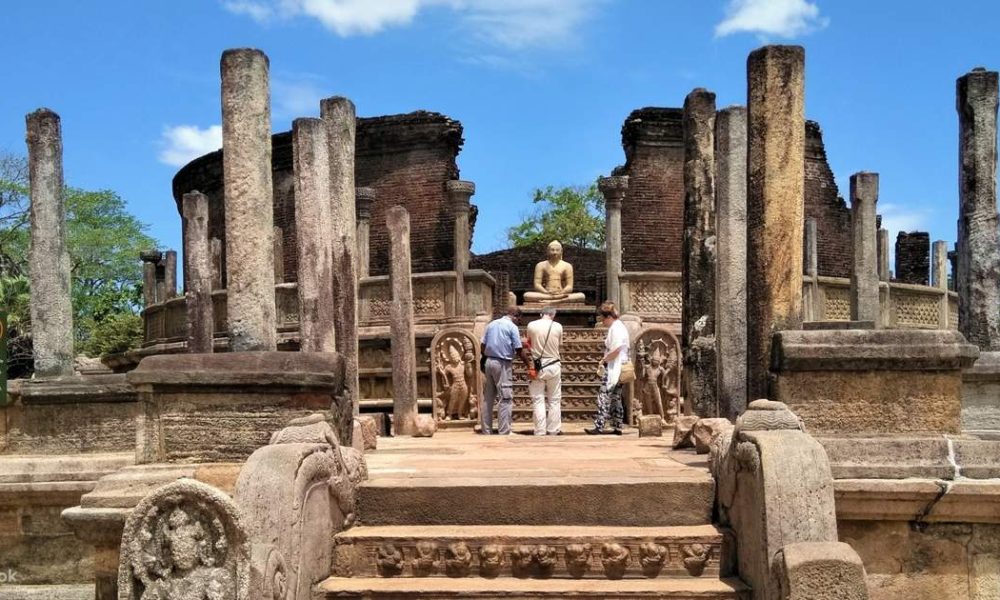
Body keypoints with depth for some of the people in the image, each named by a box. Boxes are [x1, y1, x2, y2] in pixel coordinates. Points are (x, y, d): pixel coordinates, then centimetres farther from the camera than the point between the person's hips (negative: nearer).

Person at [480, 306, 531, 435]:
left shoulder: (491, 324, 12)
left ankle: (486, 430, 14)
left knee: (488, 398, 10)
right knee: (505, 399, -3)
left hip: (489, 362, 7)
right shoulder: (512, 327, -7)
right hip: (503, 364, -7)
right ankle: (504, 432, -4)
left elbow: (482, 346, 11)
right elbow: (519, 350, -9)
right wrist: (529, 365, 0)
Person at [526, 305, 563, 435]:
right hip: (553, 366, 0)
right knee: (554, 400, 11)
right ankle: (553, 431, 15)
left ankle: (540, 431, 2)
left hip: (537, 366, 0)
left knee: (538, 400, 4)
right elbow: (559, 344, 5)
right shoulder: (557, 327, -7)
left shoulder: (531, 325, -7)